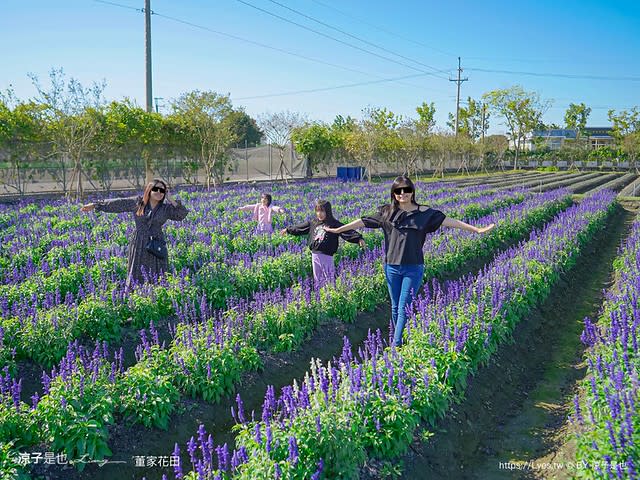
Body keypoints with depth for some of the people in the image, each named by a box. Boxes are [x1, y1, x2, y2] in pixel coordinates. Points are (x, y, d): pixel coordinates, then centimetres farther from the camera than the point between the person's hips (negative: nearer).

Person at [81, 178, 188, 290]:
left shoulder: (166, 207, 3)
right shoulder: (137, 202, 3)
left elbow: (181, 215, -6)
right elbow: (117, 203, 4)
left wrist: (171, 200, -9)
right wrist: (95, 205, 6)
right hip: (139, 246, 0)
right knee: (135, 277, 4)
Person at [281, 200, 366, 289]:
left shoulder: (334, 224, -8)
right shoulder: (313, 222, 9)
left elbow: (347, 232, -18)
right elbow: (299, 228, 23)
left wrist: (358, 238, -32)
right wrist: (288, 229, 34)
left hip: (327, 255, -5)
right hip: (315, 254, 5)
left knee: (329, 279, -3)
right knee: (317, 279, 15)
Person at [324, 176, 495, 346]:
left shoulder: (423, 212, -2)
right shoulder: (387, 212, 3)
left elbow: (446, 220, -4)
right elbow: (363, 221, 6)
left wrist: (477, 229, -7)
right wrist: (338, 230, 7)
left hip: (413, 268, -2)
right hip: (391, 267, 2)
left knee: (404, 308, -4)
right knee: (395, 307, 12)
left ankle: (395, 346, 0)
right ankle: (397, 340, 25)